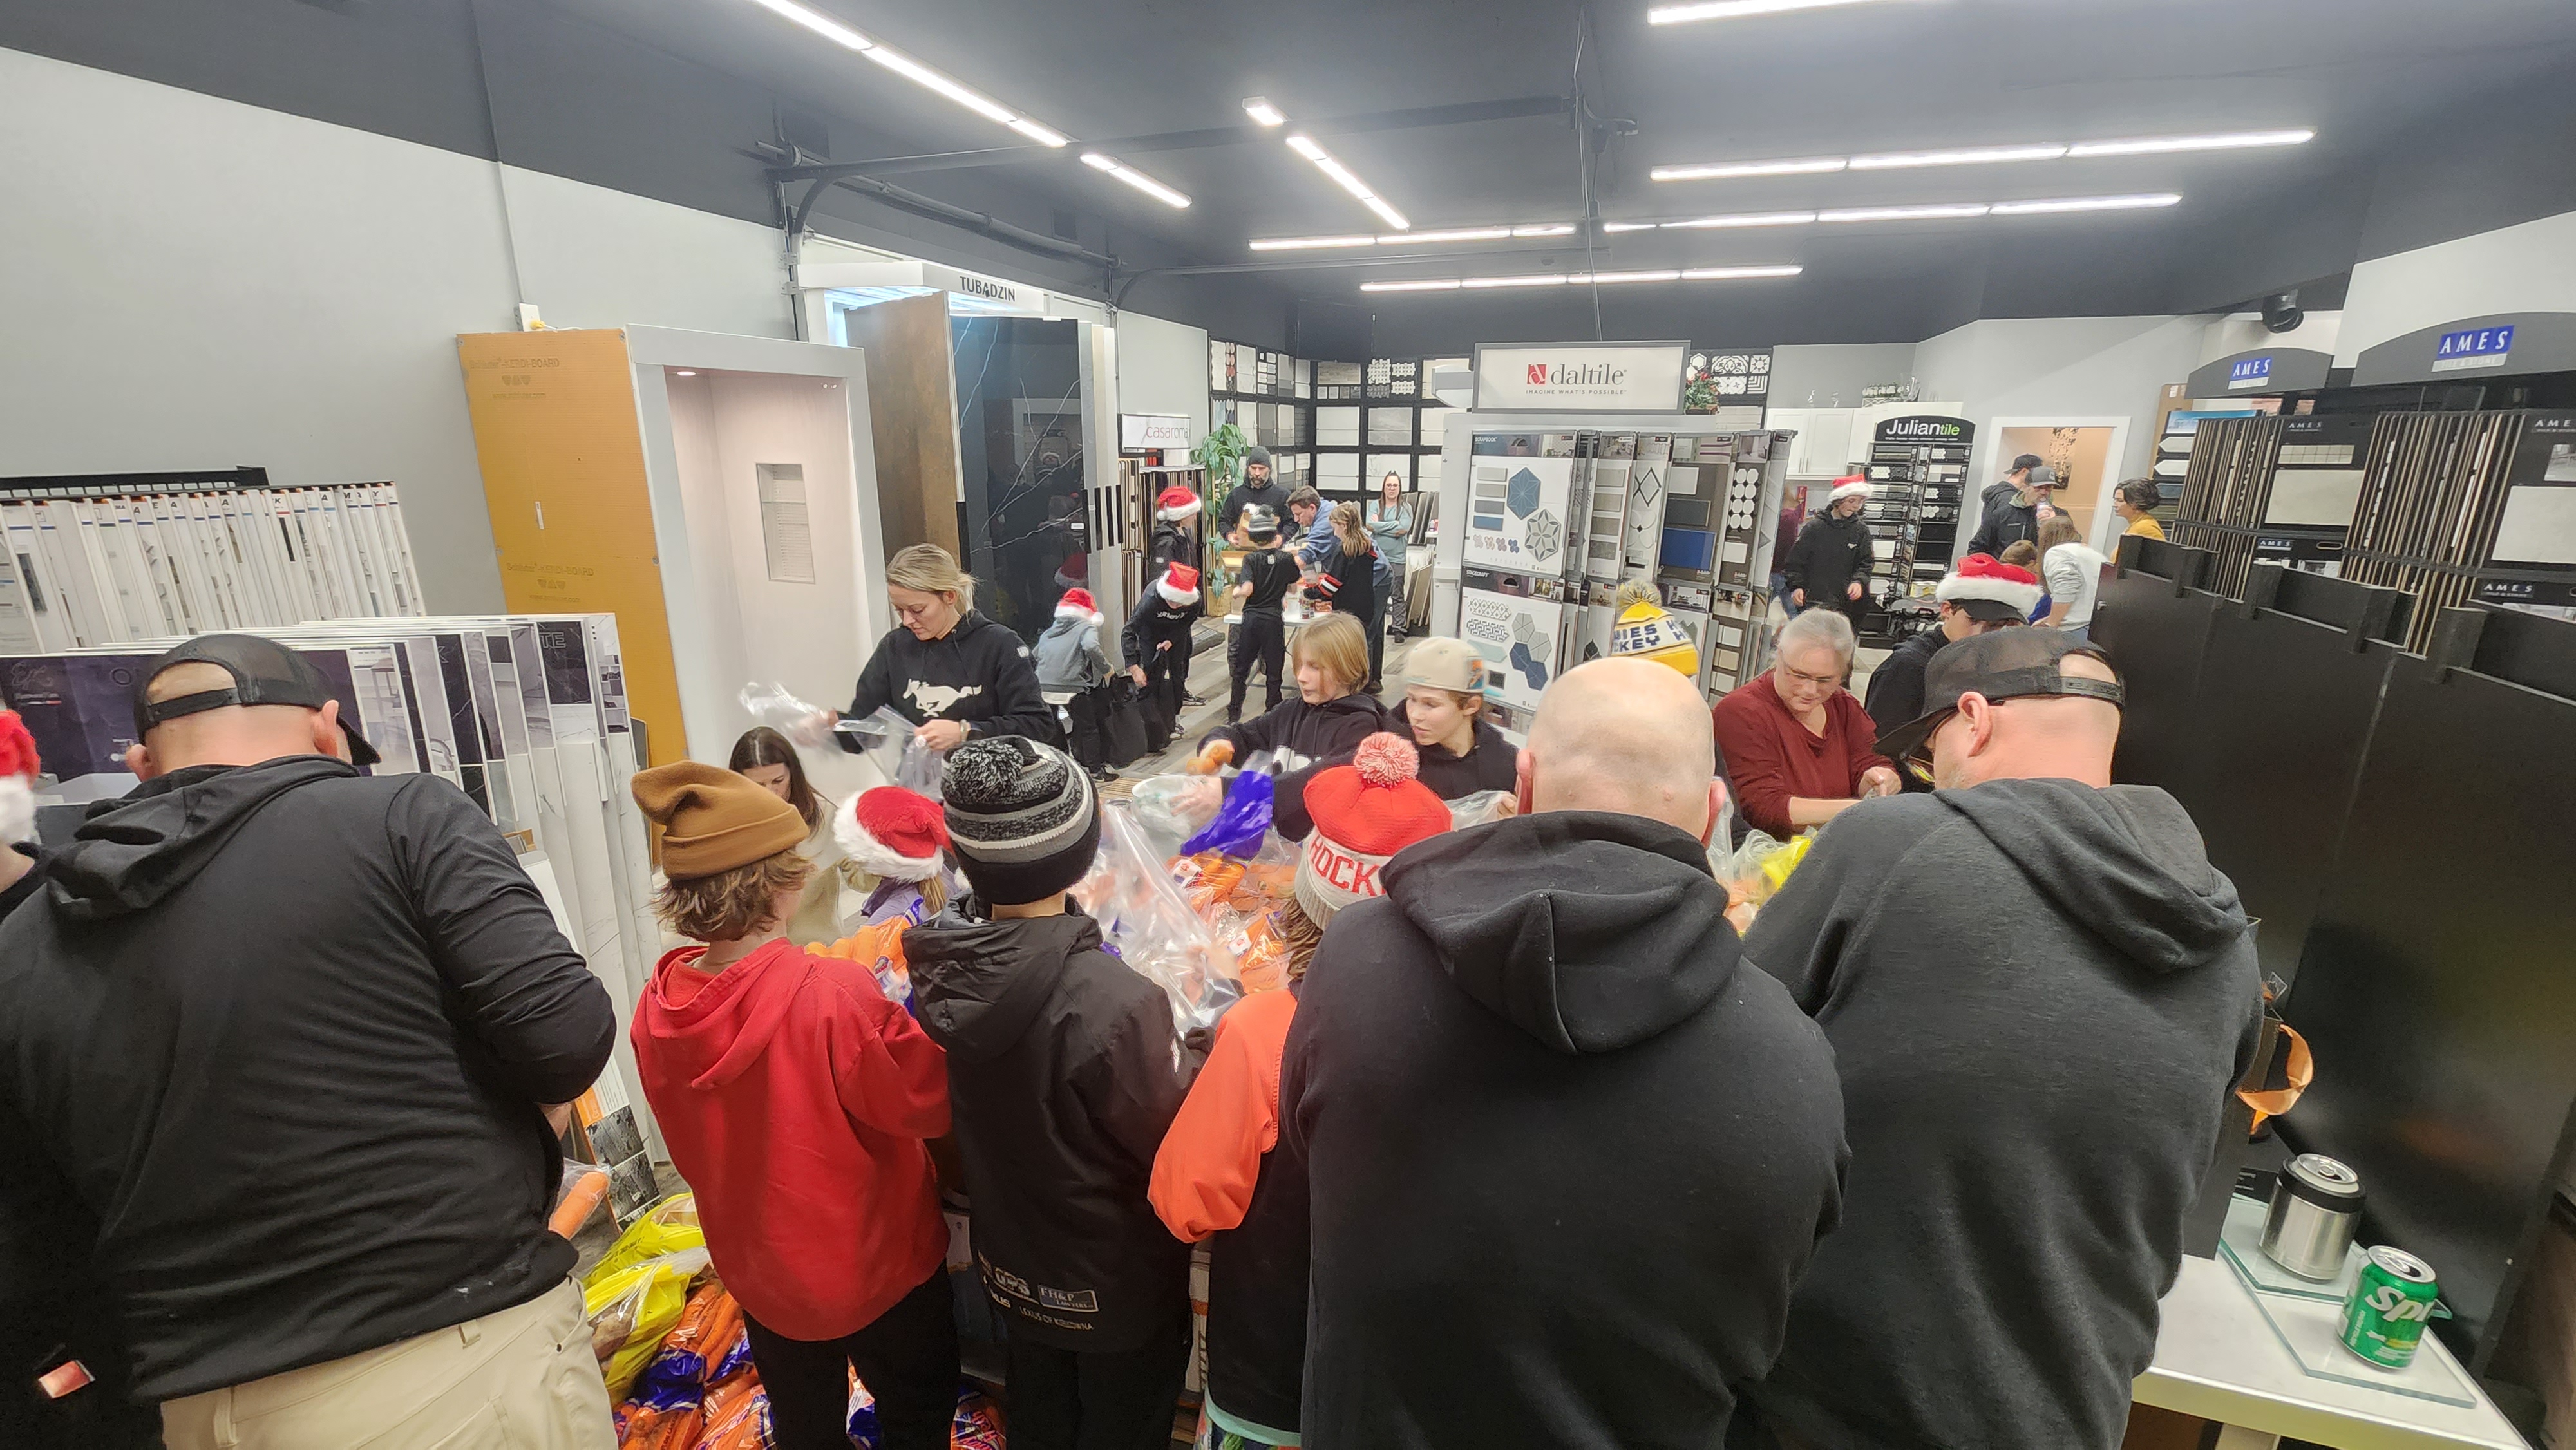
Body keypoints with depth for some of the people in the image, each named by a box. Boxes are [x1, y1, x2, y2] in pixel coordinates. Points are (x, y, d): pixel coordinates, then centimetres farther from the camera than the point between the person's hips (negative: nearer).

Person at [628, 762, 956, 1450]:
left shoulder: (656, 1007, -14)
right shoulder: (838, 994, -35)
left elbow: (694, 1148, 2)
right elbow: (931, 1102, -24)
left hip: (758, 1270, 5)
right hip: (876, 1265, -5)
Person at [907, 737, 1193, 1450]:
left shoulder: (941, 966, -19)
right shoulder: (1115, 1003, -40)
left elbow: (951, 1108, -1)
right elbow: (1172, 1151, -24)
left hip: (1010, 1260, 5)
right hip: (1116, 1282, -5)